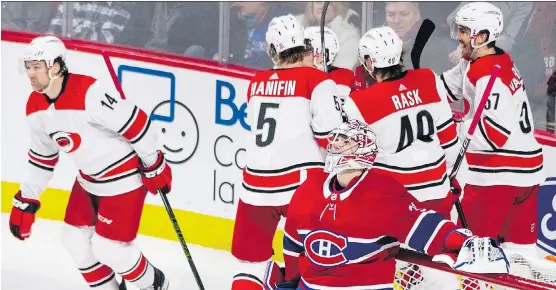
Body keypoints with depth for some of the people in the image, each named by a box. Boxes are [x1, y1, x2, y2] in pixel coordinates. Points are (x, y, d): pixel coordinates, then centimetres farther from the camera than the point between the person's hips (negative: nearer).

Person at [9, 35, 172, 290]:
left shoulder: (88, 93, -30)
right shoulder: (35, 108, -3)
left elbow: (134, 122, -25)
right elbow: (42, 156, 12)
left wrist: (154, 164, -16)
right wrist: (26, 200, 14)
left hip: (124, 178, -8)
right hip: (89, 179, 8)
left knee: (108, 248, -6)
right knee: (74, 239, 10)